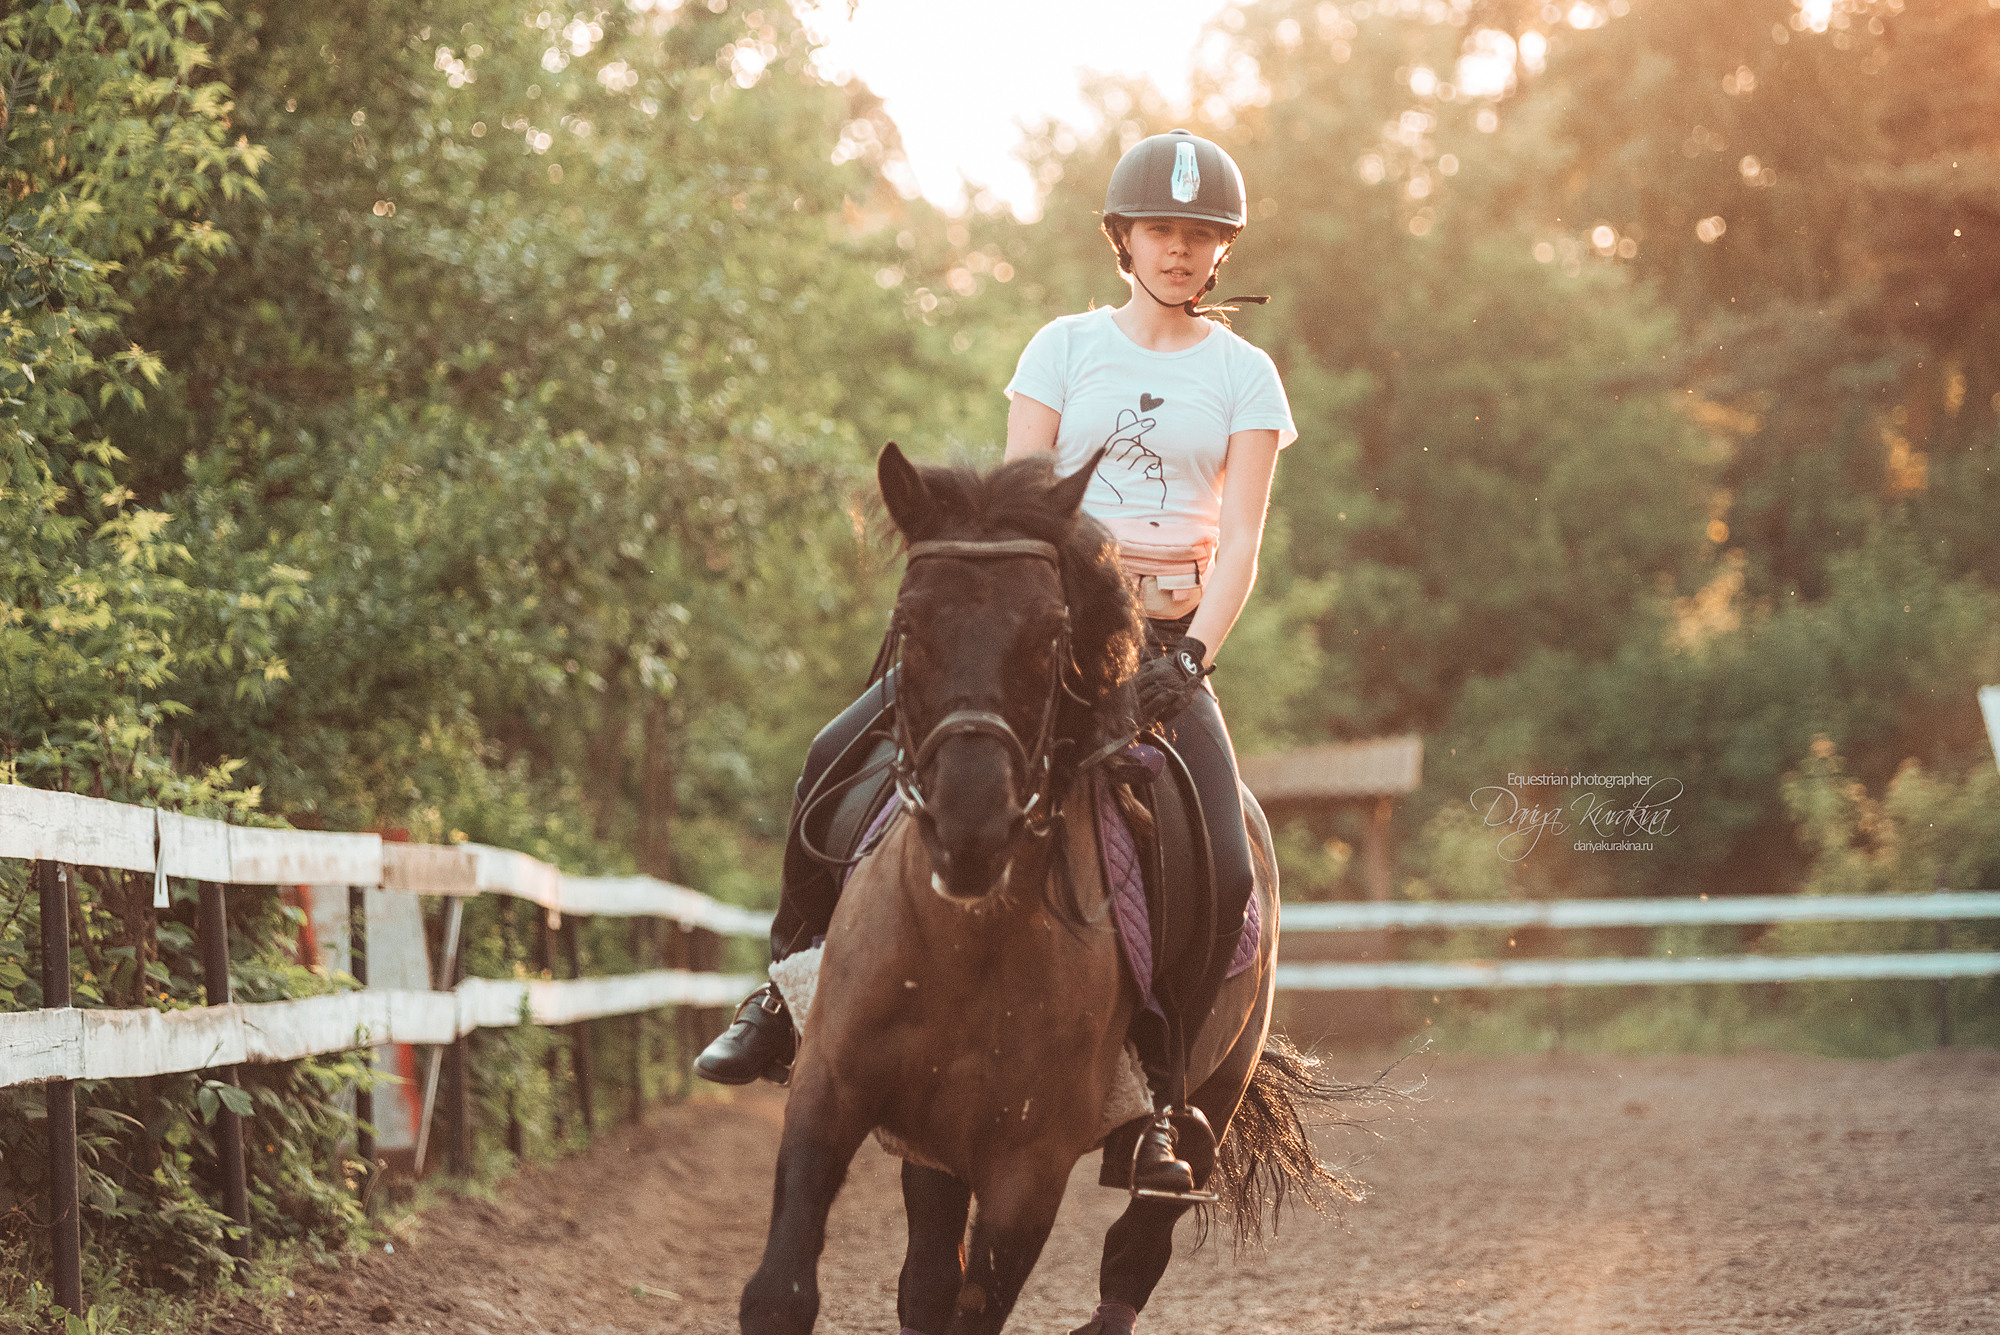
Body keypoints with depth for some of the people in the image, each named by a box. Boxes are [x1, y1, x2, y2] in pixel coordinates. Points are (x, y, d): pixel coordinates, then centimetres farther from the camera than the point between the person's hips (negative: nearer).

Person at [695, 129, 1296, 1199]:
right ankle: (785, 991, 2)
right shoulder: (1065, 347, 8)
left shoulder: (1244, 375, 6)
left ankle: (1161, 1095, -7)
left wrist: (1193, 655, -19)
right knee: (837, 759, -16)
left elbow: (1240, 541, -3)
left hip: (1164, 635, -1)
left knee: (1223, 875, -23)